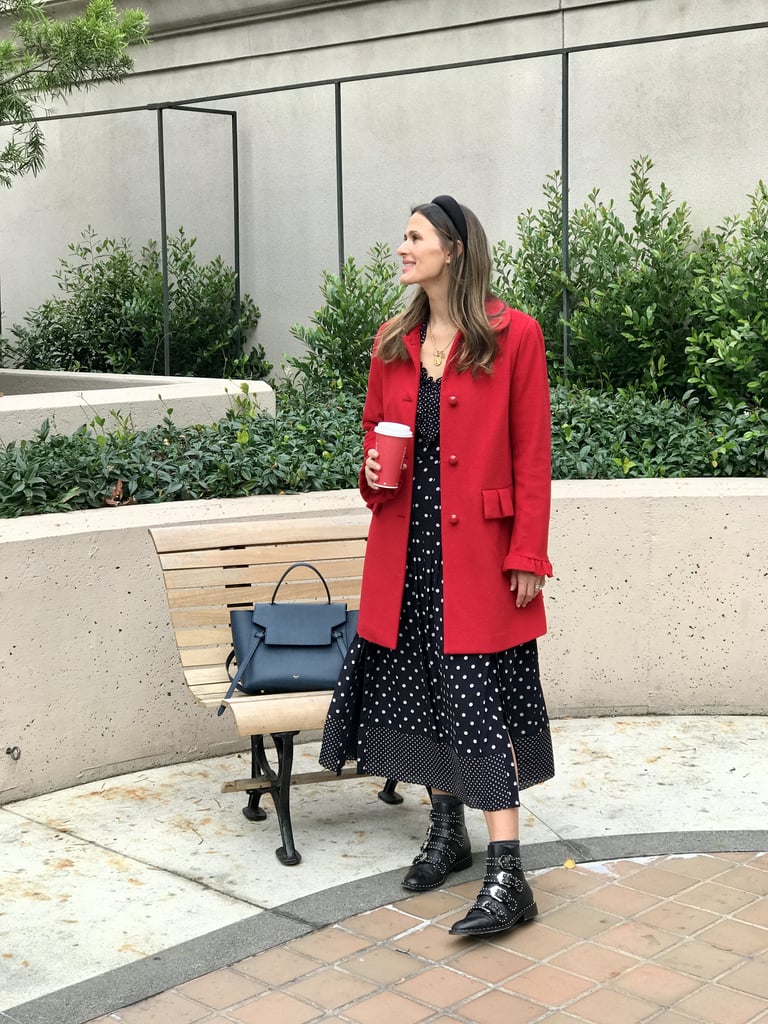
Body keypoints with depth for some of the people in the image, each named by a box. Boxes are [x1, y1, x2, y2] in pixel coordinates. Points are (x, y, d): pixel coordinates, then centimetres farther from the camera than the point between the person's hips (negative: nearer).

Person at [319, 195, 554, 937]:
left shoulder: (514, 336, -6)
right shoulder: (393, 342, 9)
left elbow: (533, 455, -7)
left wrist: (528, 556, -10)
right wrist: (371, 470, -3)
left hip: (478, 553, -5)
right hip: (404, 550, 6)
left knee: (482, 698, -7)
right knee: (417, 687, 11)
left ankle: (507, 876, -2)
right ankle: (446, 832, 30)